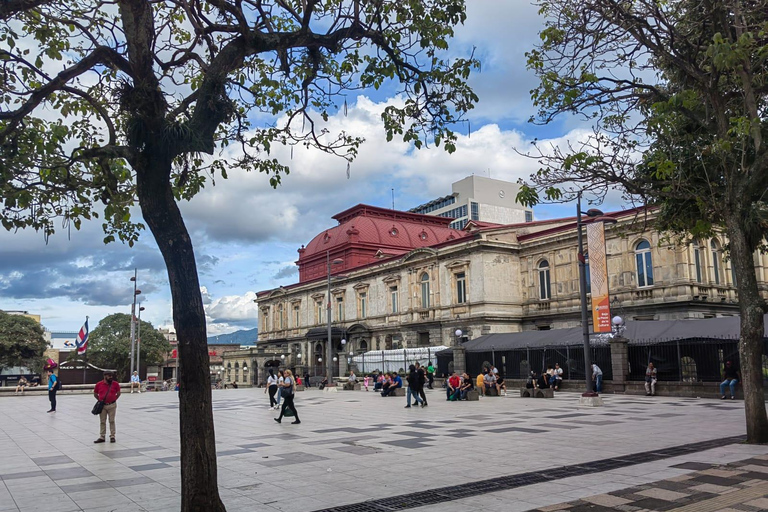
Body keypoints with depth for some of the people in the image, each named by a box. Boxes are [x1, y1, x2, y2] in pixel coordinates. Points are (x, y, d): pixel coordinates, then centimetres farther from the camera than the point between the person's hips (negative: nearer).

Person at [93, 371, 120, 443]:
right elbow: (95, 394, 10)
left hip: (112, 405, -1)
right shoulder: (99, 384, -3)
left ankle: (112, 436, 11)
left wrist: (113, 399, 3)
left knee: (112, 421, 4)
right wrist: (100, 400, 5)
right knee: (102, 422, 8)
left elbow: (118, 393, 9)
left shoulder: (115, 384, -3)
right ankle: (102, 437, 15)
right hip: (102, 406, 1)